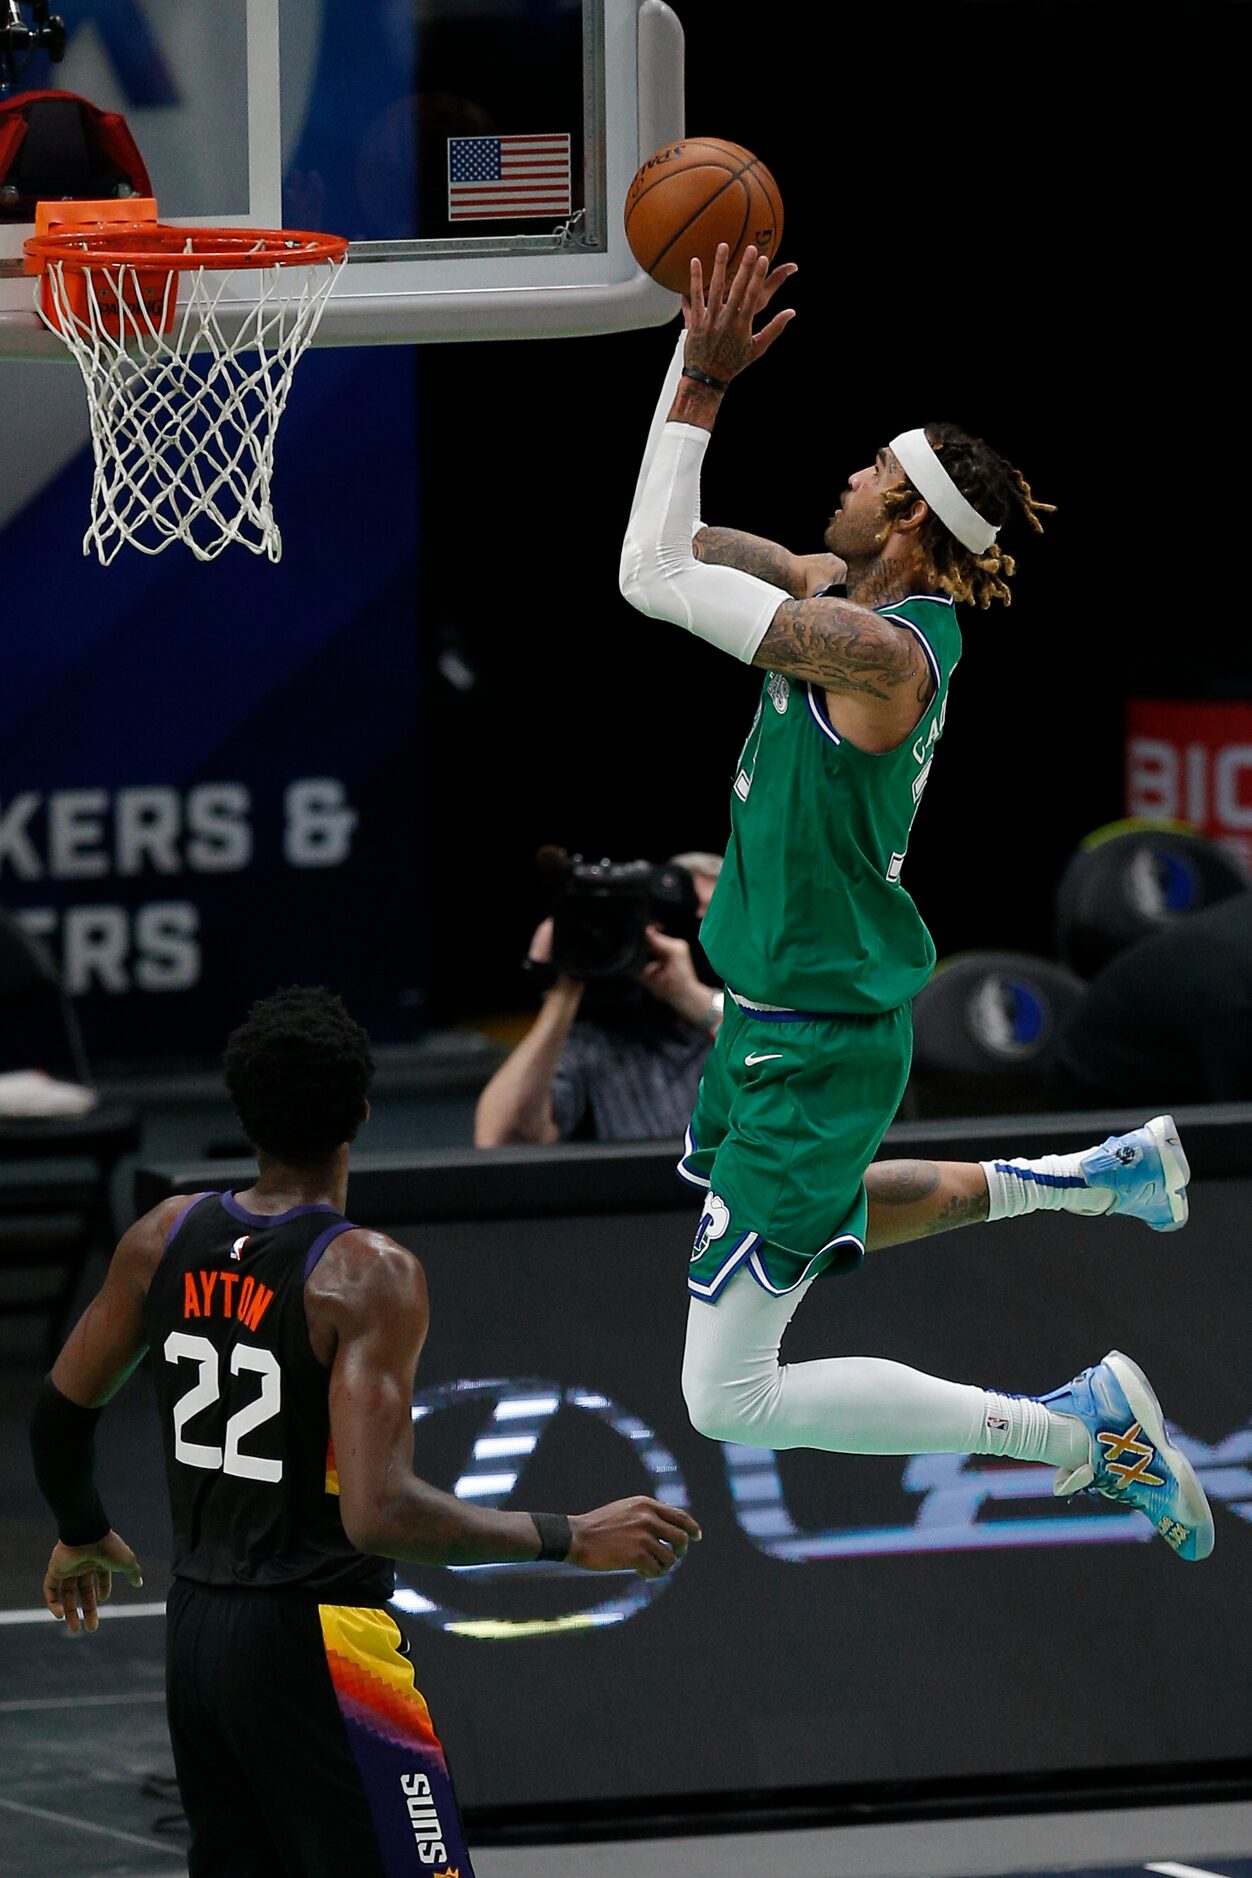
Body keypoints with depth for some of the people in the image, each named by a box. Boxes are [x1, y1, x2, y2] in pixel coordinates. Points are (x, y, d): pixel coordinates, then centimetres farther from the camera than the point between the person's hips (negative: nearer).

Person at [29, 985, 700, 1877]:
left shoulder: (167, 1237, 2)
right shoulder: (368, 1274, -18)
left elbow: (59, 1414, 13)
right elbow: (378, 1515, -27)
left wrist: (83, 1534, 33)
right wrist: (571, 1539, -20)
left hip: (196, 1630, 7)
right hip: (316, 1638, -7)